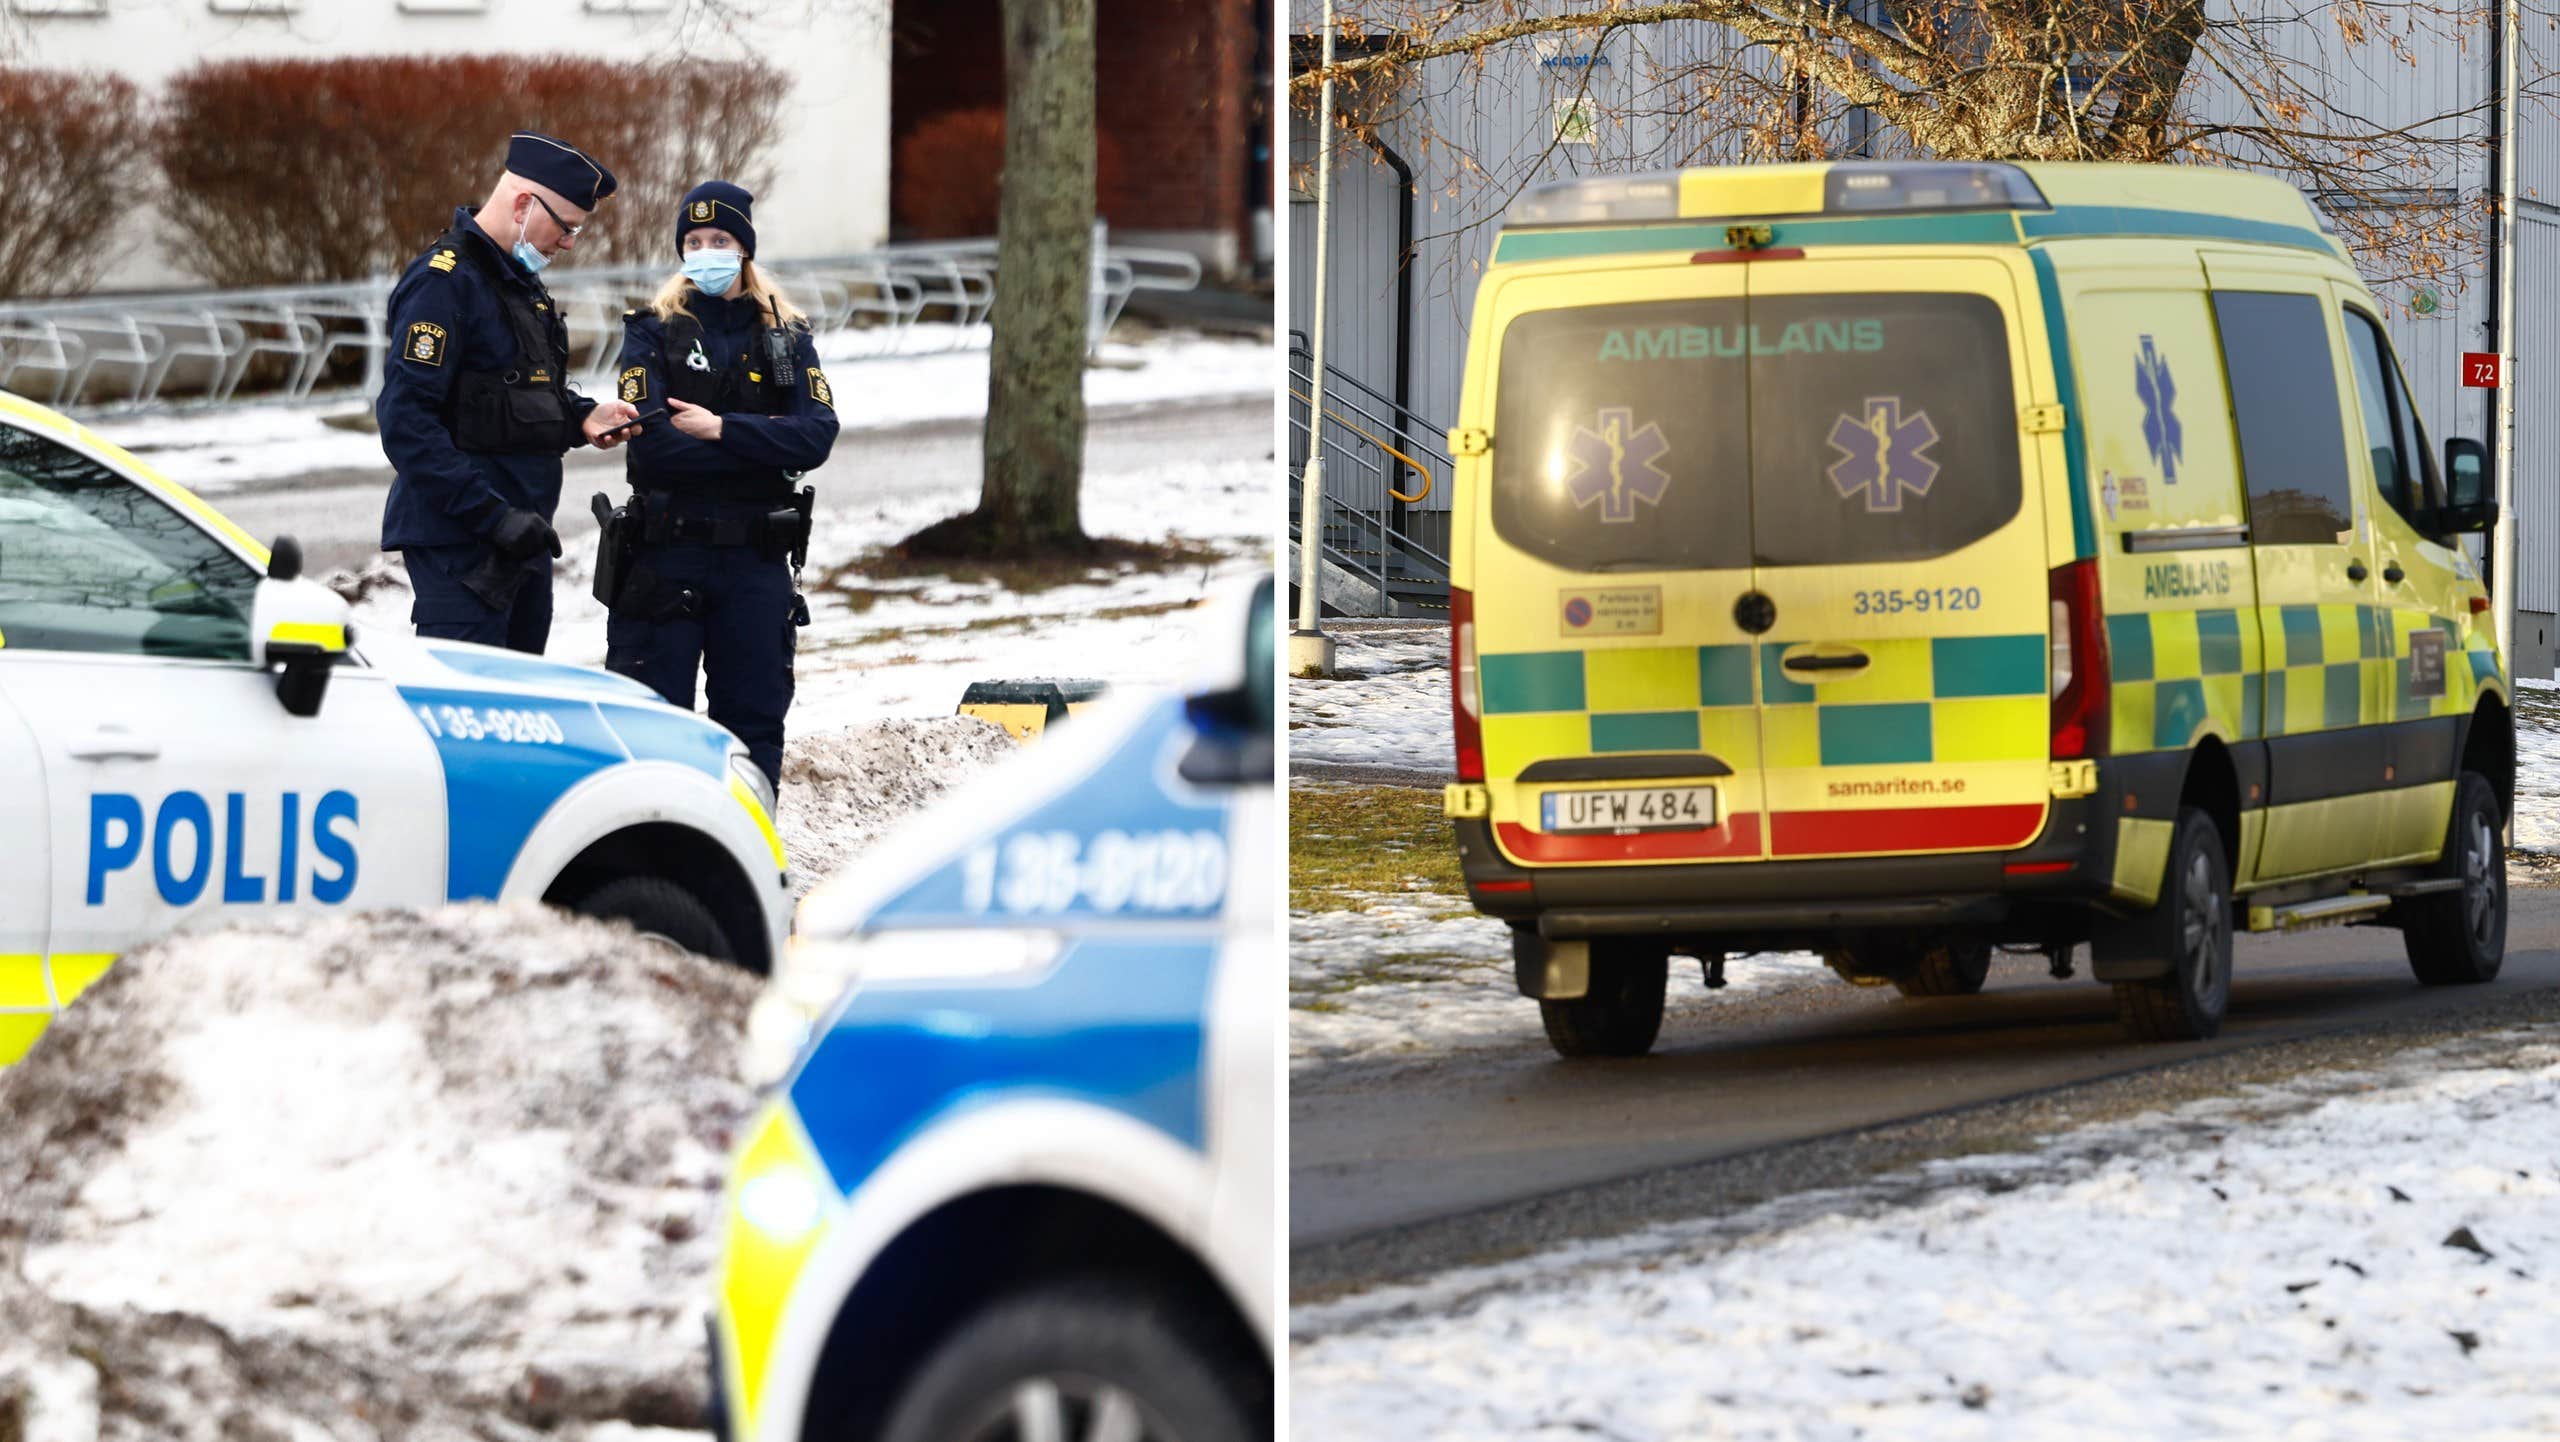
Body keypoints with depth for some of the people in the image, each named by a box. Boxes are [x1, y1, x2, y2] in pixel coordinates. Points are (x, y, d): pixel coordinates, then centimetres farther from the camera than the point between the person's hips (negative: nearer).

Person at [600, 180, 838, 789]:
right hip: (665, 552, -2)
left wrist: (720, 429, -16)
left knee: (754, 722, 7)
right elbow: (652, 444, -14)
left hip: (756, 561, 2)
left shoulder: (787, 338, 9)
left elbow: (816, 437, -7)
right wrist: (764, 437, -12)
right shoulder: (653, 331, 2)